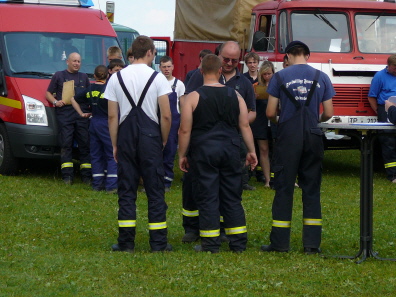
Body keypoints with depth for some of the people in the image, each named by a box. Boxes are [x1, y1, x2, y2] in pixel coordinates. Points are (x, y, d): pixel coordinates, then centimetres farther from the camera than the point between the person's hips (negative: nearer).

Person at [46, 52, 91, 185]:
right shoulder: (59, 76, 15)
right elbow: (48, 93, 14)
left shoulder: (84, 77, 23)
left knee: (85, 144, -2)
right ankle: (67, 176, -8)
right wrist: (55, 102, -6)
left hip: (82, 114, 3)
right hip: (64, 113, -3)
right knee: (66, 144, -8)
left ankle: (86, 175, 0)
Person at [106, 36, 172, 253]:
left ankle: (126, 241, 6)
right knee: (155, 189, 3)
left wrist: (115, 144, 9)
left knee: (126, 188, 7)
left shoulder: (116, 78, 3)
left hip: (126, 136, 2)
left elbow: (112, 116, 2)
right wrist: (164, 140, 6)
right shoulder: (157, 78, -4)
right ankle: (158, 241, 4)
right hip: (150, 136, -2)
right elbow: (166, 115, -8)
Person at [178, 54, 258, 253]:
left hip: (204, 151, -3)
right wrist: (251, 151, 12)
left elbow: (185, 130, -6)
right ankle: (238, 243, 10)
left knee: (207, 198, 1)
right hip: (230, 150, 3)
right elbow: (245, 126, 5)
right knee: (232, 198, 9)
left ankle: (210, 244, 0)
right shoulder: (234, 95, 4)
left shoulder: (194, 97, -5)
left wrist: (182, 155, 3)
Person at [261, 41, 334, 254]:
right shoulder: (321, 78, 3)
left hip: (288, 138, -2)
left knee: (284, 188, 3)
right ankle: (312, 243, 5)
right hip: (313, 138, 2)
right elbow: (328, 113, 4)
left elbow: (270, 112, -3)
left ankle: (279, 242, 2)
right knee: (311, 189, 8)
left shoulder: (280, 77, -3)